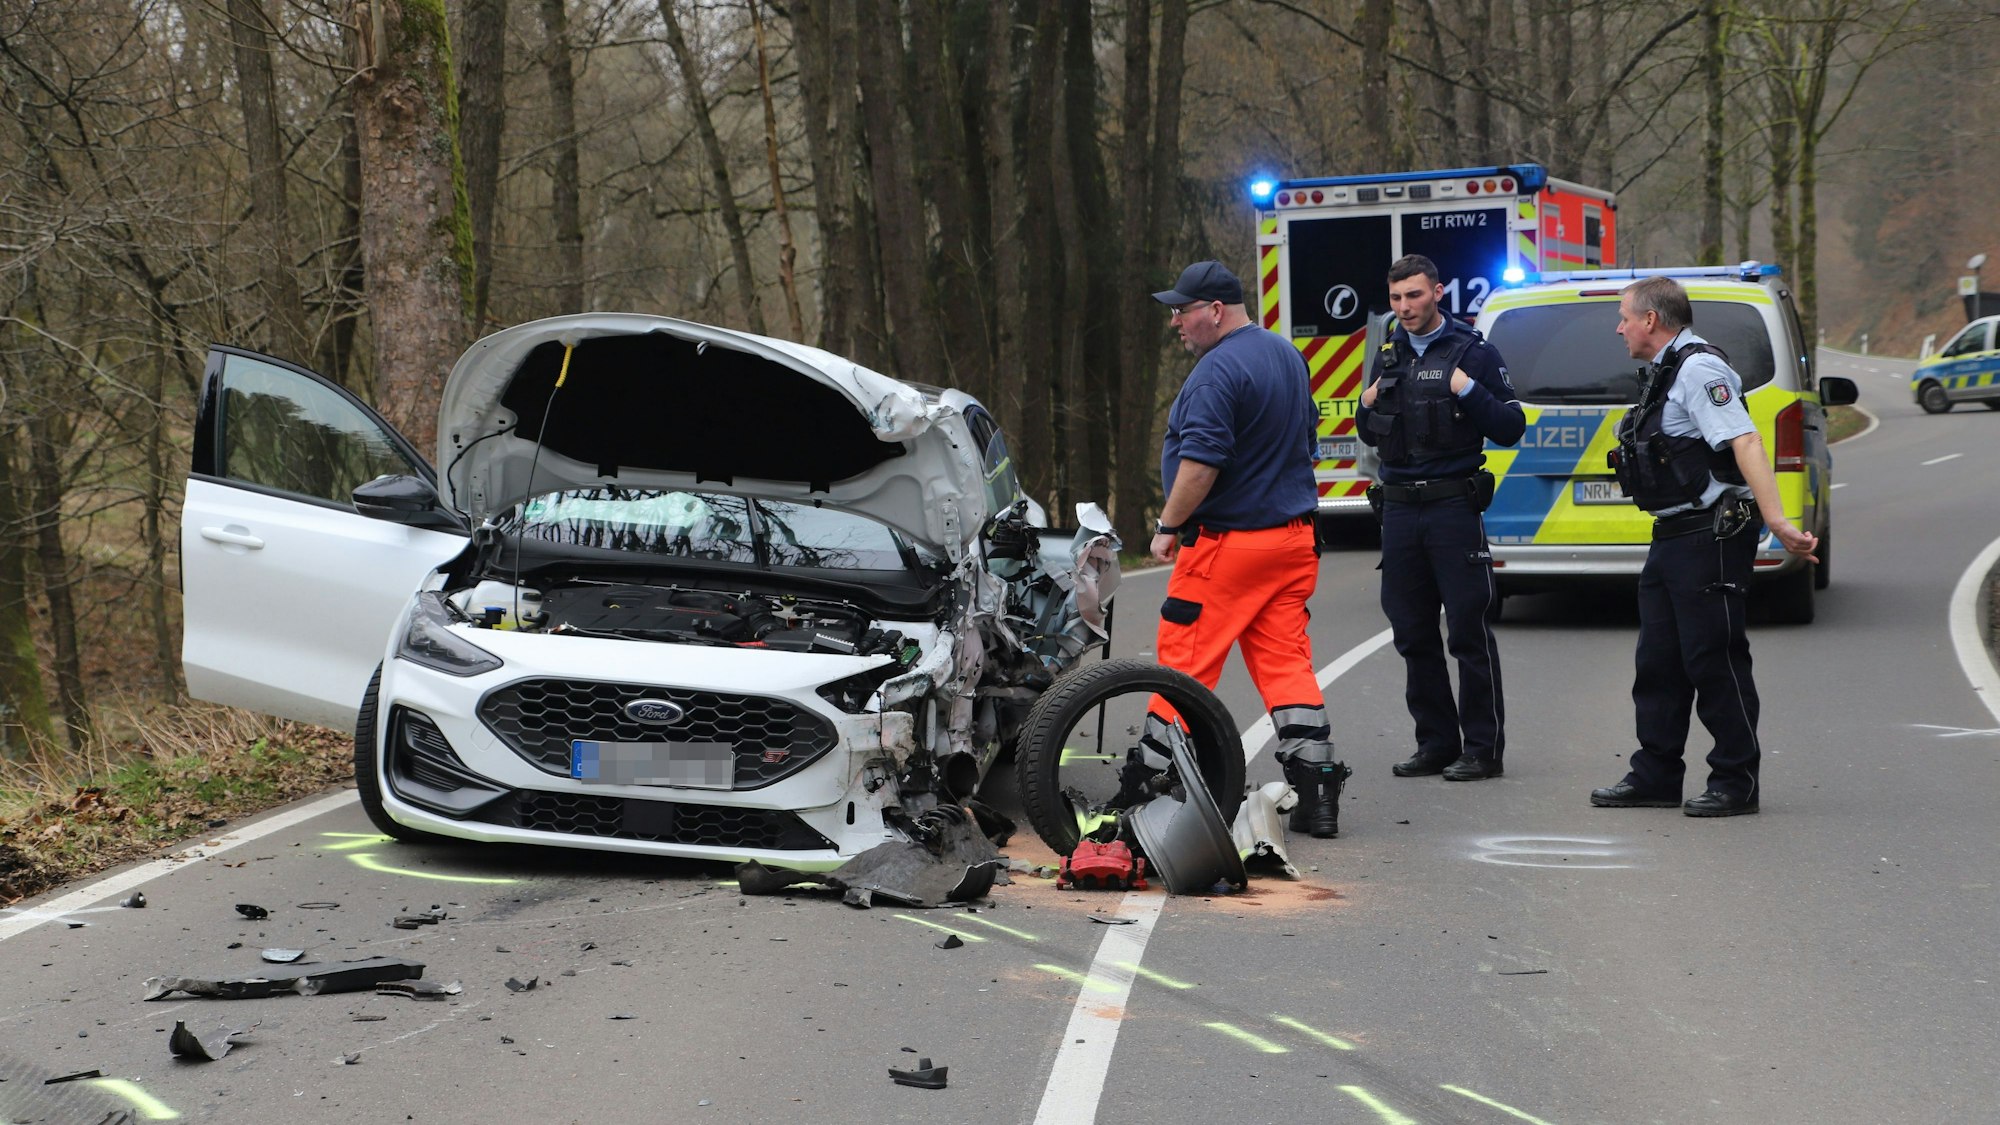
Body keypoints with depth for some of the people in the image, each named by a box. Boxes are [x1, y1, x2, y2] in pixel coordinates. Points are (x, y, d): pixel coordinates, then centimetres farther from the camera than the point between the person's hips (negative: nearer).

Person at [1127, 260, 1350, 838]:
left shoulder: (1217, 372, -18)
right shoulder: (1286, 353, 12)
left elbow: (1200, 464, -24)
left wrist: (1169, 526, -13)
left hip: (1227, 543, -9)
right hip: (1293, 537, 9)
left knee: (1183, 661, 0)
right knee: (1287, 663, 7)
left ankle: (1146, 780, 7)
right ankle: (1317, 792, 1)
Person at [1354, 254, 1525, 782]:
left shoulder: (1472, 352, -2)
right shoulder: (1388, 357, 15)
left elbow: (1511, 428, -6)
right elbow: (1370, 437, 23)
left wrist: (1468, 391, -18)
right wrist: (1368, 406, 3)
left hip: (1453, 506, -6)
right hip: (1399, 509, 6)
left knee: (1470, 632, -5)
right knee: (1413, 635, 8)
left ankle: (1483, 748, 0)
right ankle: (1436, 742, 16)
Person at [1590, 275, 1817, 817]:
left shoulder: (1698, 369, -15)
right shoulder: (1668, 372, 18)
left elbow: (1745, 442, -25)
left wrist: (1777, 521, -33)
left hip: (1711, 535, -10)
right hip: (1673, 538, 10)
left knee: (1714, 659, -5)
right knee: (1658, 660, 12)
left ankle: (1736, 782, 3)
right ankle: (1656, 777, 19)